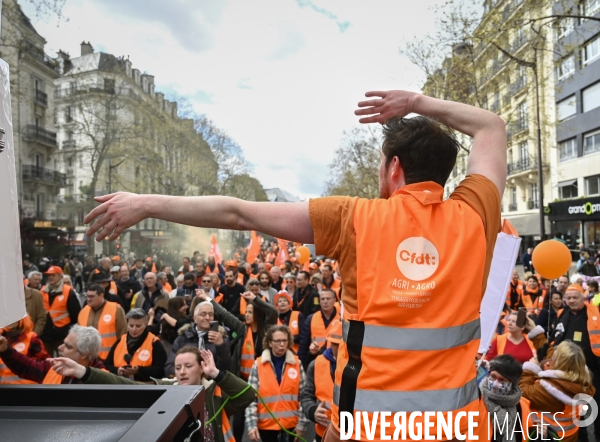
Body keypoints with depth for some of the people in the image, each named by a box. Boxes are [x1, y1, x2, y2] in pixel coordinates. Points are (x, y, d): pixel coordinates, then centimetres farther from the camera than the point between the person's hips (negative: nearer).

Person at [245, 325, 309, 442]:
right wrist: (252, 425, -12)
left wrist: (302, 423, -3)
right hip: (266, 424, 0)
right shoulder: (258, 365, -5)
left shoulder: (296, 363, -2)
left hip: (291, 424, 1)